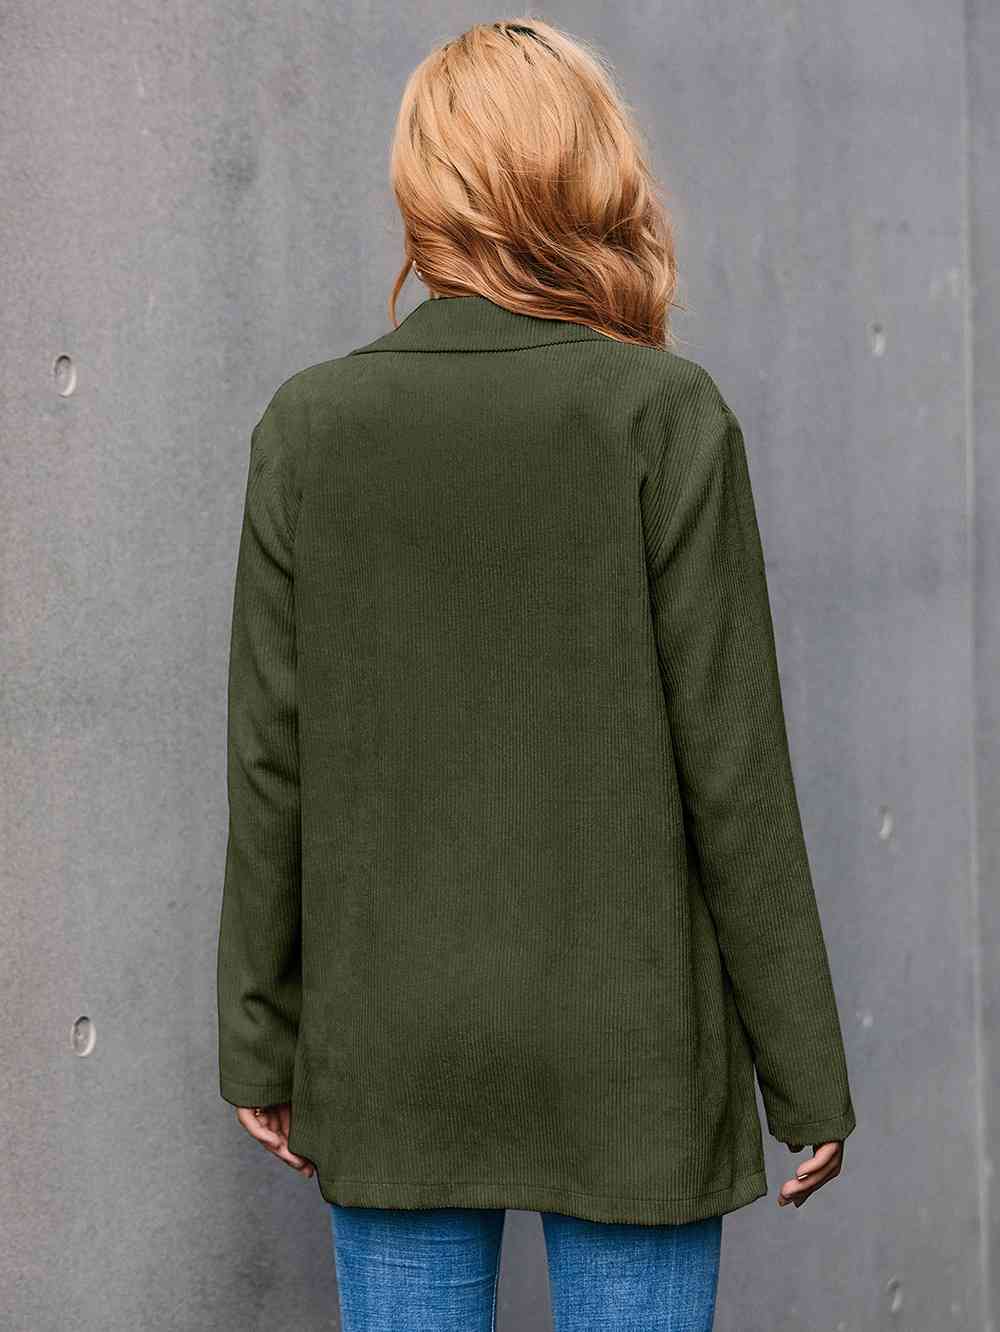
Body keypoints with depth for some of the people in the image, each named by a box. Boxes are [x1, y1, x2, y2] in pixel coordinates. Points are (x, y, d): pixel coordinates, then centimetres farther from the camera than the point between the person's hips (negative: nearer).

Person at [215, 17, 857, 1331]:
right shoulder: (667, 417, -9)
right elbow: (731, 767, -9)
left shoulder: (309, 423, -2)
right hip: (625, 1049, -2)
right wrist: (804, 1075, -1)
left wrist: (260, 1042, 10)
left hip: (390, 1052, 2)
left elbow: (272, 767, 0)